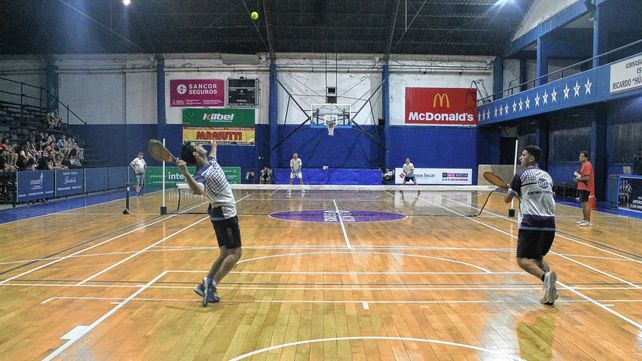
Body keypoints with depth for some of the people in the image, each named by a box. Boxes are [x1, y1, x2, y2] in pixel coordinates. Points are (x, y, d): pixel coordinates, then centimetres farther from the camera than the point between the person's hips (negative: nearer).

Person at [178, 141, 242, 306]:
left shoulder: (211, 161, 5)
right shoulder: (201, 173, -22)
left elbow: (213, 150, 31)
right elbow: (199, 190, -45)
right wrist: (185, 173, -57)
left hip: (222, 215, 9)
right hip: (225, 216, -9)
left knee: (225, 253, 11)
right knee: (235, 253, -8)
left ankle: (205, 285, 12)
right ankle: (212, 284, -10)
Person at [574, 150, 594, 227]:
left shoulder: (587, 165, -14)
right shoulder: (583, 165, 17)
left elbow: (587, 177, -22)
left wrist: (579, 179, -9)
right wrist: (578, 178, 9)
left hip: (585, 188, -10)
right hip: (581, 187, 10)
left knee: (585, 203, -9)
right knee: (583, 203, 16)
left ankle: (588, 221, -8)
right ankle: (584, 219, 25)